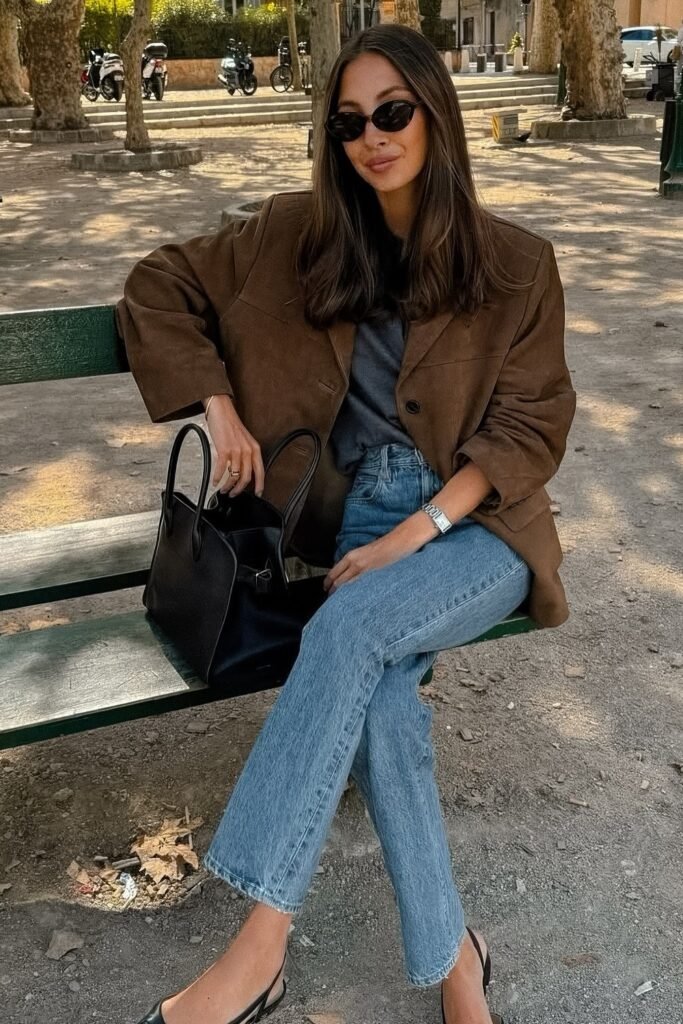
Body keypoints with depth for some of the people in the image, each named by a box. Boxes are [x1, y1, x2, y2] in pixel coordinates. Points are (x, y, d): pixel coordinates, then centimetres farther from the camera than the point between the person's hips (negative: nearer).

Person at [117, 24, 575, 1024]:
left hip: (480, 524, -2)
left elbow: (531, 428, -2)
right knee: (376, 694, -29)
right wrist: (220, 409, 1)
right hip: (361, 515, 2)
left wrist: (413, 535, -14)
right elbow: (159, 287, 15)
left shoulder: (516, 263, 1)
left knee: (350, 626, -33)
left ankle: (260, 943, -27)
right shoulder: (298, 235, 7)